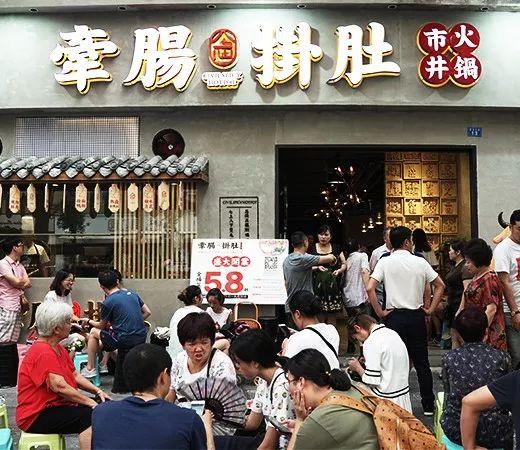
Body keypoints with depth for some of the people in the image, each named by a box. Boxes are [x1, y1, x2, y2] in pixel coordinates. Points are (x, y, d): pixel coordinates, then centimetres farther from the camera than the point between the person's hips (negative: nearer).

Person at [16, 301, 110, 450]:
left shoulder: (57, 348, 10)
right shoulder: (43, 352, -22)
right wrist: (90, 403, -25)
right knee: (90, 417, -27)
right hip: (37, 416, -10)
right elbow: (59, 387, -30)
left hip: (58, 404, 10)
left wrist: (97, 391, 1)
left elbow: (75, 376, 14)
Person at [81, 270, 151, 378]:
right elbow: (147, 312, 12)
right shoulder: (132, 293, 8)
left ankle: (90, 369, 23)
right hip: (142, 338, 6)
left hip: (125, 340, -6)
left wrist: (89, 321, 28)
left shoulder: (107, 302, -8)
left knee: (94, 332, 19)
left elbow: (102, 326, 8)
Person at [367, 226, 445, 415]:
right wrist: (430, 309, 9)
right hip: (417, 315, 2)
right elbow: (440, 285, 5)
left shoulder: (385, 262, -5)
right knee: (422, 363, 12)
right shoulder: (420, 262, 0)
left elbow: (369, 288, -15)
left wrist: (380, 312, -6)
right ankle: (428, 405, 21)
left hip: (394, 316, -1)